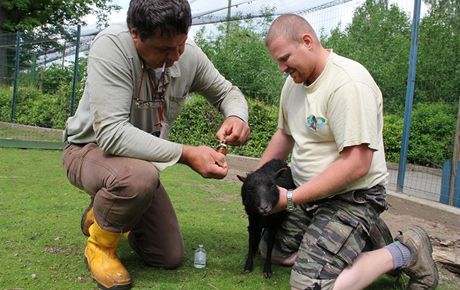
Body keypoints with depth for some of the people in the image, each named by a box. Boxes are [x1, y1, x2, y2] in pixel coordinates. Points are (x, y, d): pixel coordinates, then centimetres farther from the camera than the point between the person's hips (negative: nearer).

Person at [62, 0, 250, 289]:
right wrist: (186, 154, -41)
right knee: (141, 177, -41)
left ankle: (104, 214, 31)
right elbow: (111, 133, -36)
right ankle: (100, 244, -7)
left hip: (142, 157, 5)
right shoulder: (111, 46, -30)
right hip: (90, 149, -5)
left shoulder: (189, 54, -14)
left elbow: (227, 91, 1)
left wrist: (237, 117, -23)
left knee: (171, 257, 4)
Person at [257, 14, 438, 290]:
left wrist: (290, 198, -22)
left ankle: (404, 252, -2)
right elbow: (284, 135, 19)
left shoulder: (348, 83, -23)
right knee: (270, 250, 15)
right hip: (310, 193, 9)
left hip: (353, 196, -9)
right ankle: (357, 240, 17)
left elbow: (356, 164, -28)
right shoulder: (294, 82, 4)